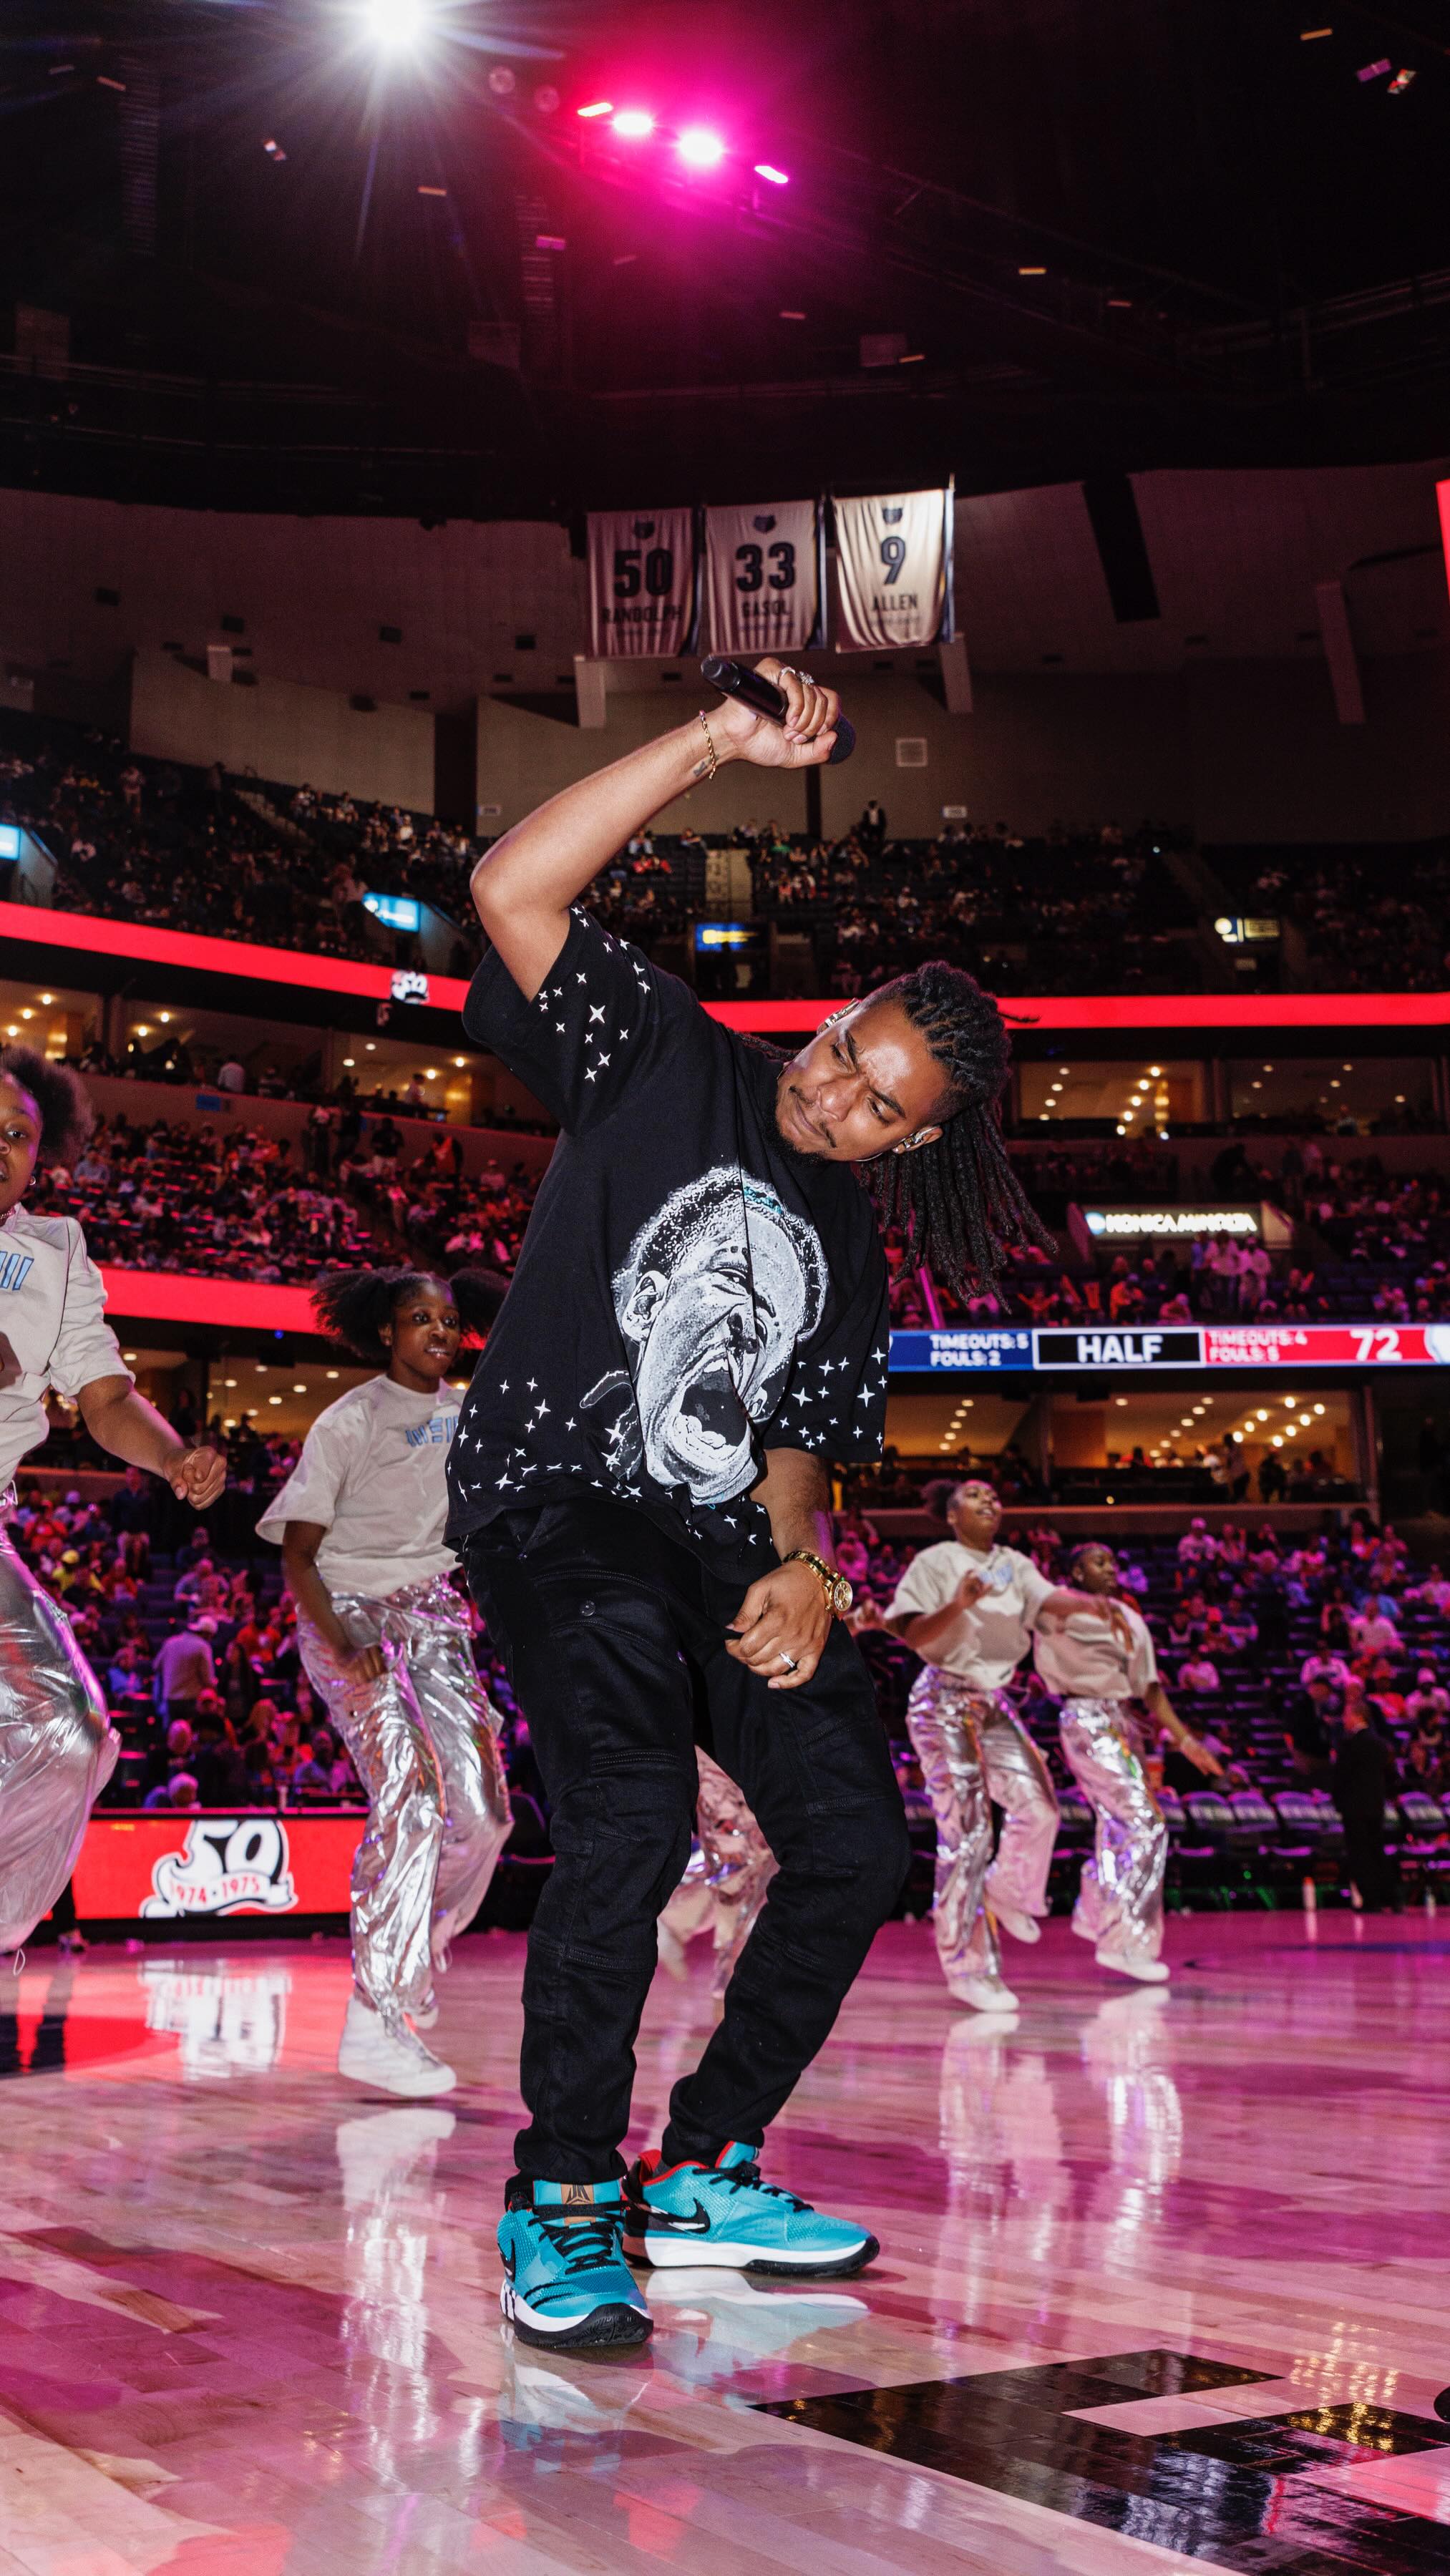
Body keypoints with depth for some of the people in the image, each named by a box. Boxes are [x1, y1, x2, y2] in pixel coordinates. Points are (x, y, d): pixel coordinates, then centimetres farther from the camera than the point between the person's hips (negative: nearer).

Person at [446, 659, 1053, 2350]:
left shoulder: (850, 1247, 15)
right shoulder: (668, 1061, 0)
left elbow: (797, 1434, 16)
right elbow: (514, 892, -13)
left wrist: (799, 1564, -5)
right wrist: (721, 744, -17)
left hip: (721, 1547, 7)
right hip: (555, 1504, -6)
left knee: (855, 1843, 0)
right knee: (634, 1816, -27)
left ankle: (701, 2179, 15)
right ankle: (561, 2202, -10)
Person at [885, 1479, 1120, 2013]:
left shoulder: (1014, 1565, 8)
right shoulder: (935, 1563, -5)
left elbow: (1049, 1597, -11)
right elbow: (911, 1635, -14)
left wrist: (1088, 1602, -33)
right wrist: (958, 1604, -30)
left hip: (994, 1703, 6)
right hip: (944, 1703, -6)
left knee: (1038, 1805, -3)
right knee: (965, 1828, -10)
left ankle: (1006, 1894, 29)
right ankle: (967, 1969, -4)